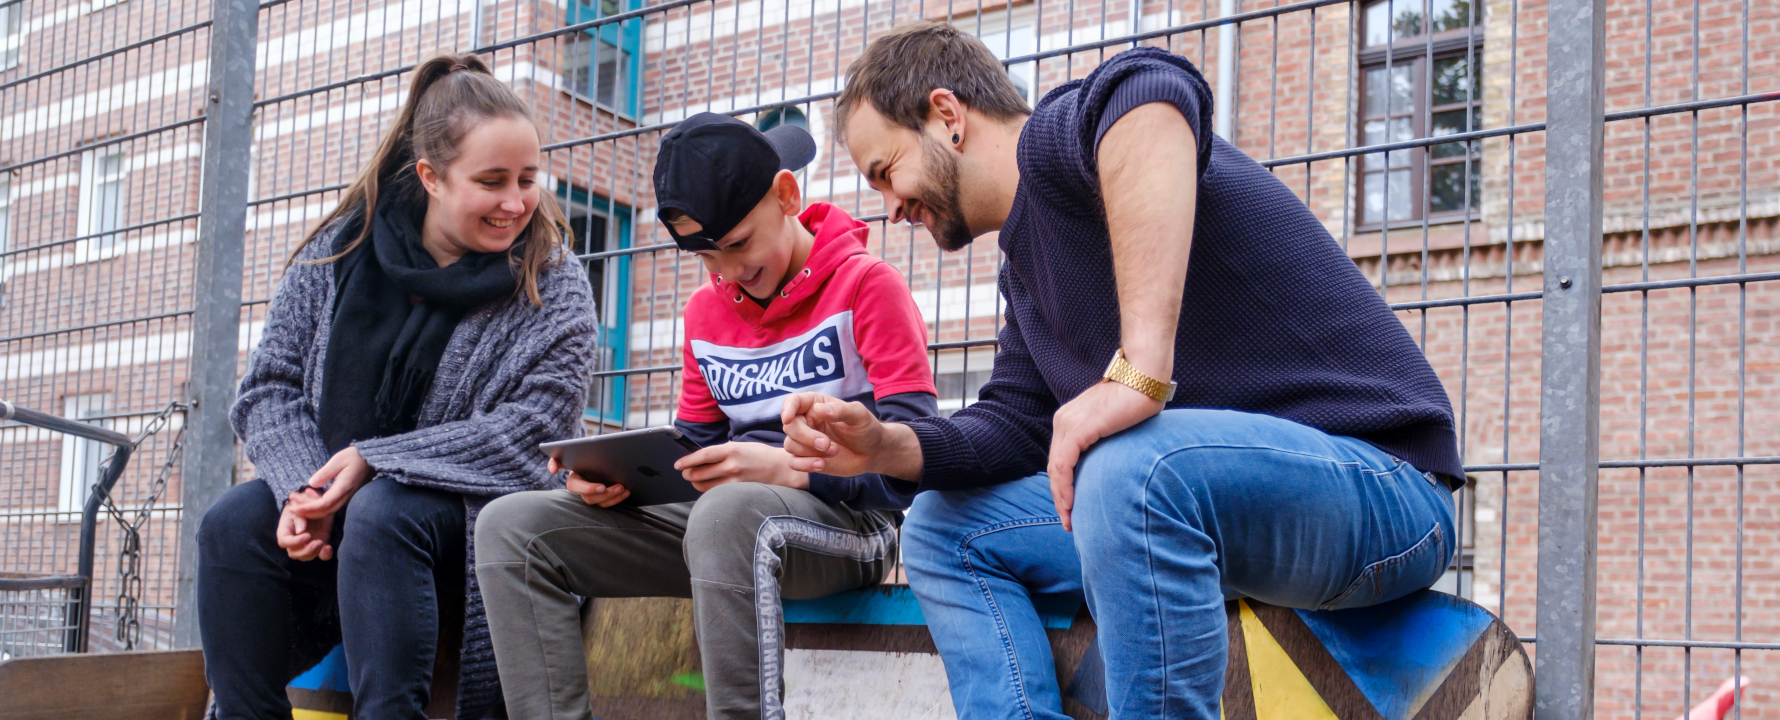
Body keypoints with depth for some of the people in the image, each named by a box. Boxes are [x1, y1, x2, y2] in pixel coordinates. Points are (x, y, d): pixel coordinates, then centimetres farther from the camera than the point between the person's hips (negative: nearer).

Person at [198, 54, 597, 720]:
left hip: (473, 518, -4)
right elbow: (272, 387, 4)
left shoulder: (551, 288, -5)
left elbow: (531, 430, -14)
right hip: (336, 503, 4)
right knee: (234, 524, -23)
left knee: (383, 513, -34)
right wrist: (302, 489, -16)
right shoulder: (338, 252, 4)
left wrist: (373, 461, -19)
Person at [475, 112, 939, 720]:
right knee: (512, 526, -7)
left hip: (851, 522, -7)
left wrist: (791, 468, -26)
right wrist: (617, 477, -2)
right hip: (726, 519, 7)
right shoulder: (705, 311, 16)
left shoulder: (867, 284, -5)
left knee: (729, 511, -42)